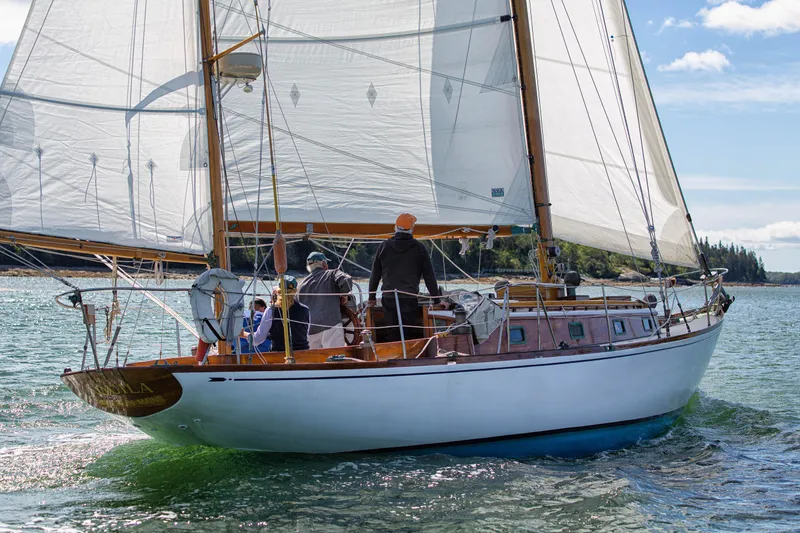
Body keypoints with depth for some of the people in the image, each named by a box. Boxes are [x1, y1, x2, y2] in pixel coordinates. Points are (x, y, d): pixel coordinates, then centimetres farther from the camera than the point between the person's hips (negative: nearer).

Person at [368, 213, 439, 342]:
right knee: (415, 336, -1)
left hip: (388, 299, 2)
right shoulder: (419, 248, 2)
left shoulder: (384, 246, 7)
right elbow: (429, 276, 5)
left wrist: (371, 298, 21)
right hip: (410, 300, -2)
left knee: (392, 336, 4)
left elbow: (375, 274, 12)